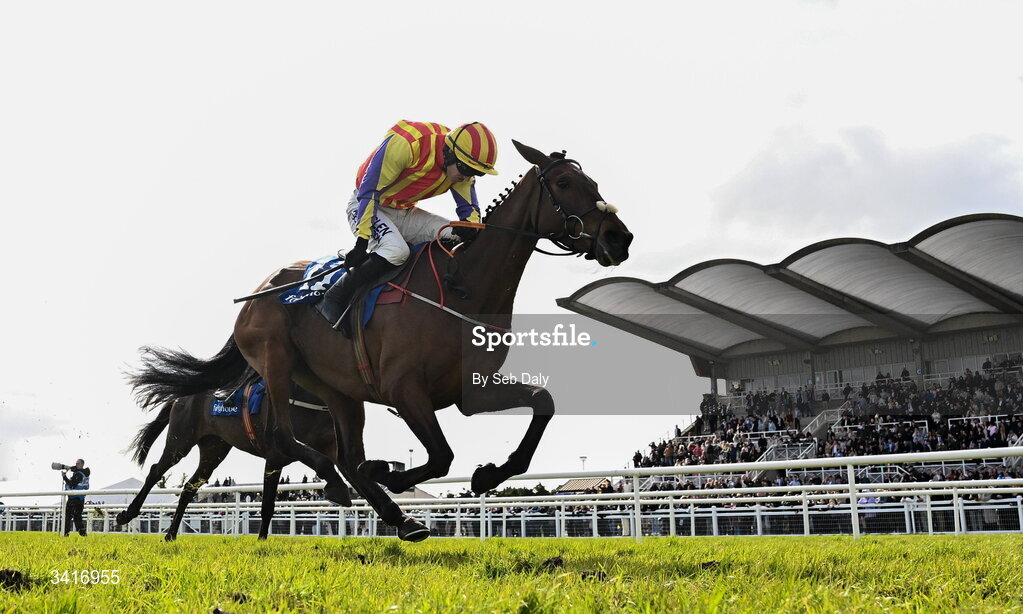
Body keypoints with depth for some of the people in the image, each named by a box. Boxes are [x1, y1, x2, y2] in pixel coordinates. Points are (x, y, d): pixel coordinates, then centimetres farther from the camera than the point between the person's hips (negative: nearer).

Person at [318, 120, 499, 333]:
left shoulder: (461, 168, -8)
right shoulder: (405, 144, -30)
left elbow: (469, 208, 1)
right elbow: (369, 192, -27)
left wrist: (469, 227, -25)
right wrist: (362, 242, -30)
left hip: (405, 213, 7)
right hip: (365, 205, -7)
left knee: (455, 237, -13)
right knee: (396, 250, -33)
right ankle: (333, 299, -19)